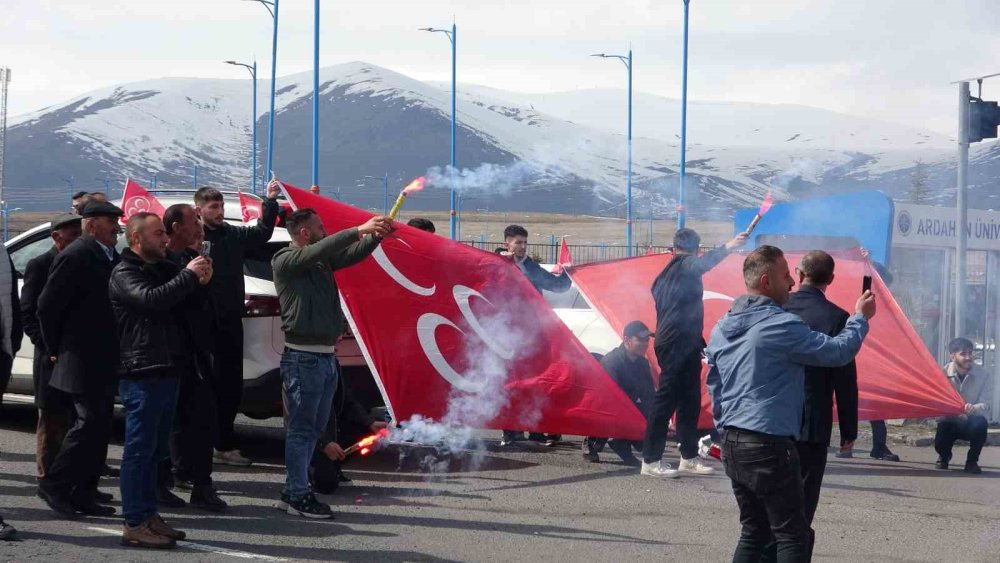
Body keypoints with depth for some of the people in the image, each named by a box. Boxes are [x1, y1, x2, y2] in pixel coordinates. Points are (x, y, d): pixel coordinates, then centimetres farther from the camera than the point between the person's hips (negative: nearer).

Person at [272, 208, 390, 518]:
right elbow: (320, 249, -23)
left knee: (314, 427, 12)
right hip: (303, 356, -8)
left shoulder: (321, 260, 14)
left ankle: (292, 491, 20)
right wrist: (360, 230, -24)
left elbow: (352, 254, 10)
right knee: (302, 428, -4)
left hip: (326, 355, 8)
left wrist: (376, 235, -8)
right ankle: (298, 496, 1)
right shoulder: (285, 260, -8)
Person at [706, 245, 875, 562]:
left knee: (753, 531, 15)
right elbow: (838, 352, -10)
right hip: (769, 445, -8)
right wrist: (860, 318, 6)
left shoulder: (721, 329, 12)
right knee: (792, 536, -4)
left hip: (733, 443, 8)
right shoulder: (782, 325, -14)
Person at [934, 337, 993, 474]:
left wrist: (973, 409, -42)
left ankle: (972, 461, -9)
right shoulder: (944, 374, -11)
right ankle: (944, 456, 16)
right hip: (951, 422, 1)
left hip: (972, 422, -1)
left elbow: (985, 404, -17)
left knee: (980, 423, -37)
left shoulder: (983, 376, -12)